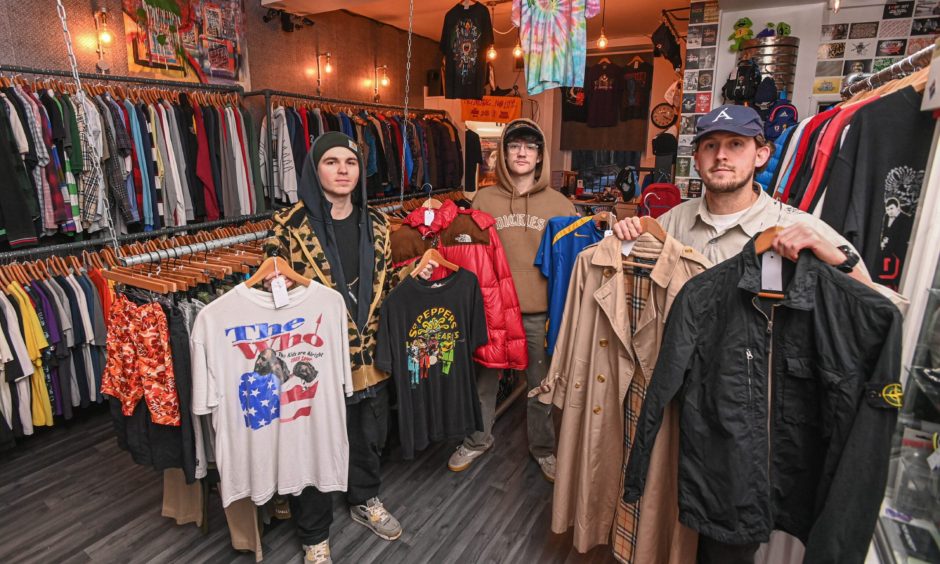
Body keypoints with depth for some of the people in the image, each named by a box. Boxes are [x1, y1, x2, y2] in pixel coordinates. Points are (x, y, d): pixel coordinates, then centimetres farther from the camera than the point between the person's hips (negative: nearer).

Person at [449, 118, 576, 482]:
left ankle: (543, 447, 36)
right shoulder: (484, 200, 2)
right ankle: (477, 440, 36)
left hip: (540, 313, 0)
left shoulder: (559, 204, 3)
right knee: (483, 379, 14)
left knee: (541, 384, 14)